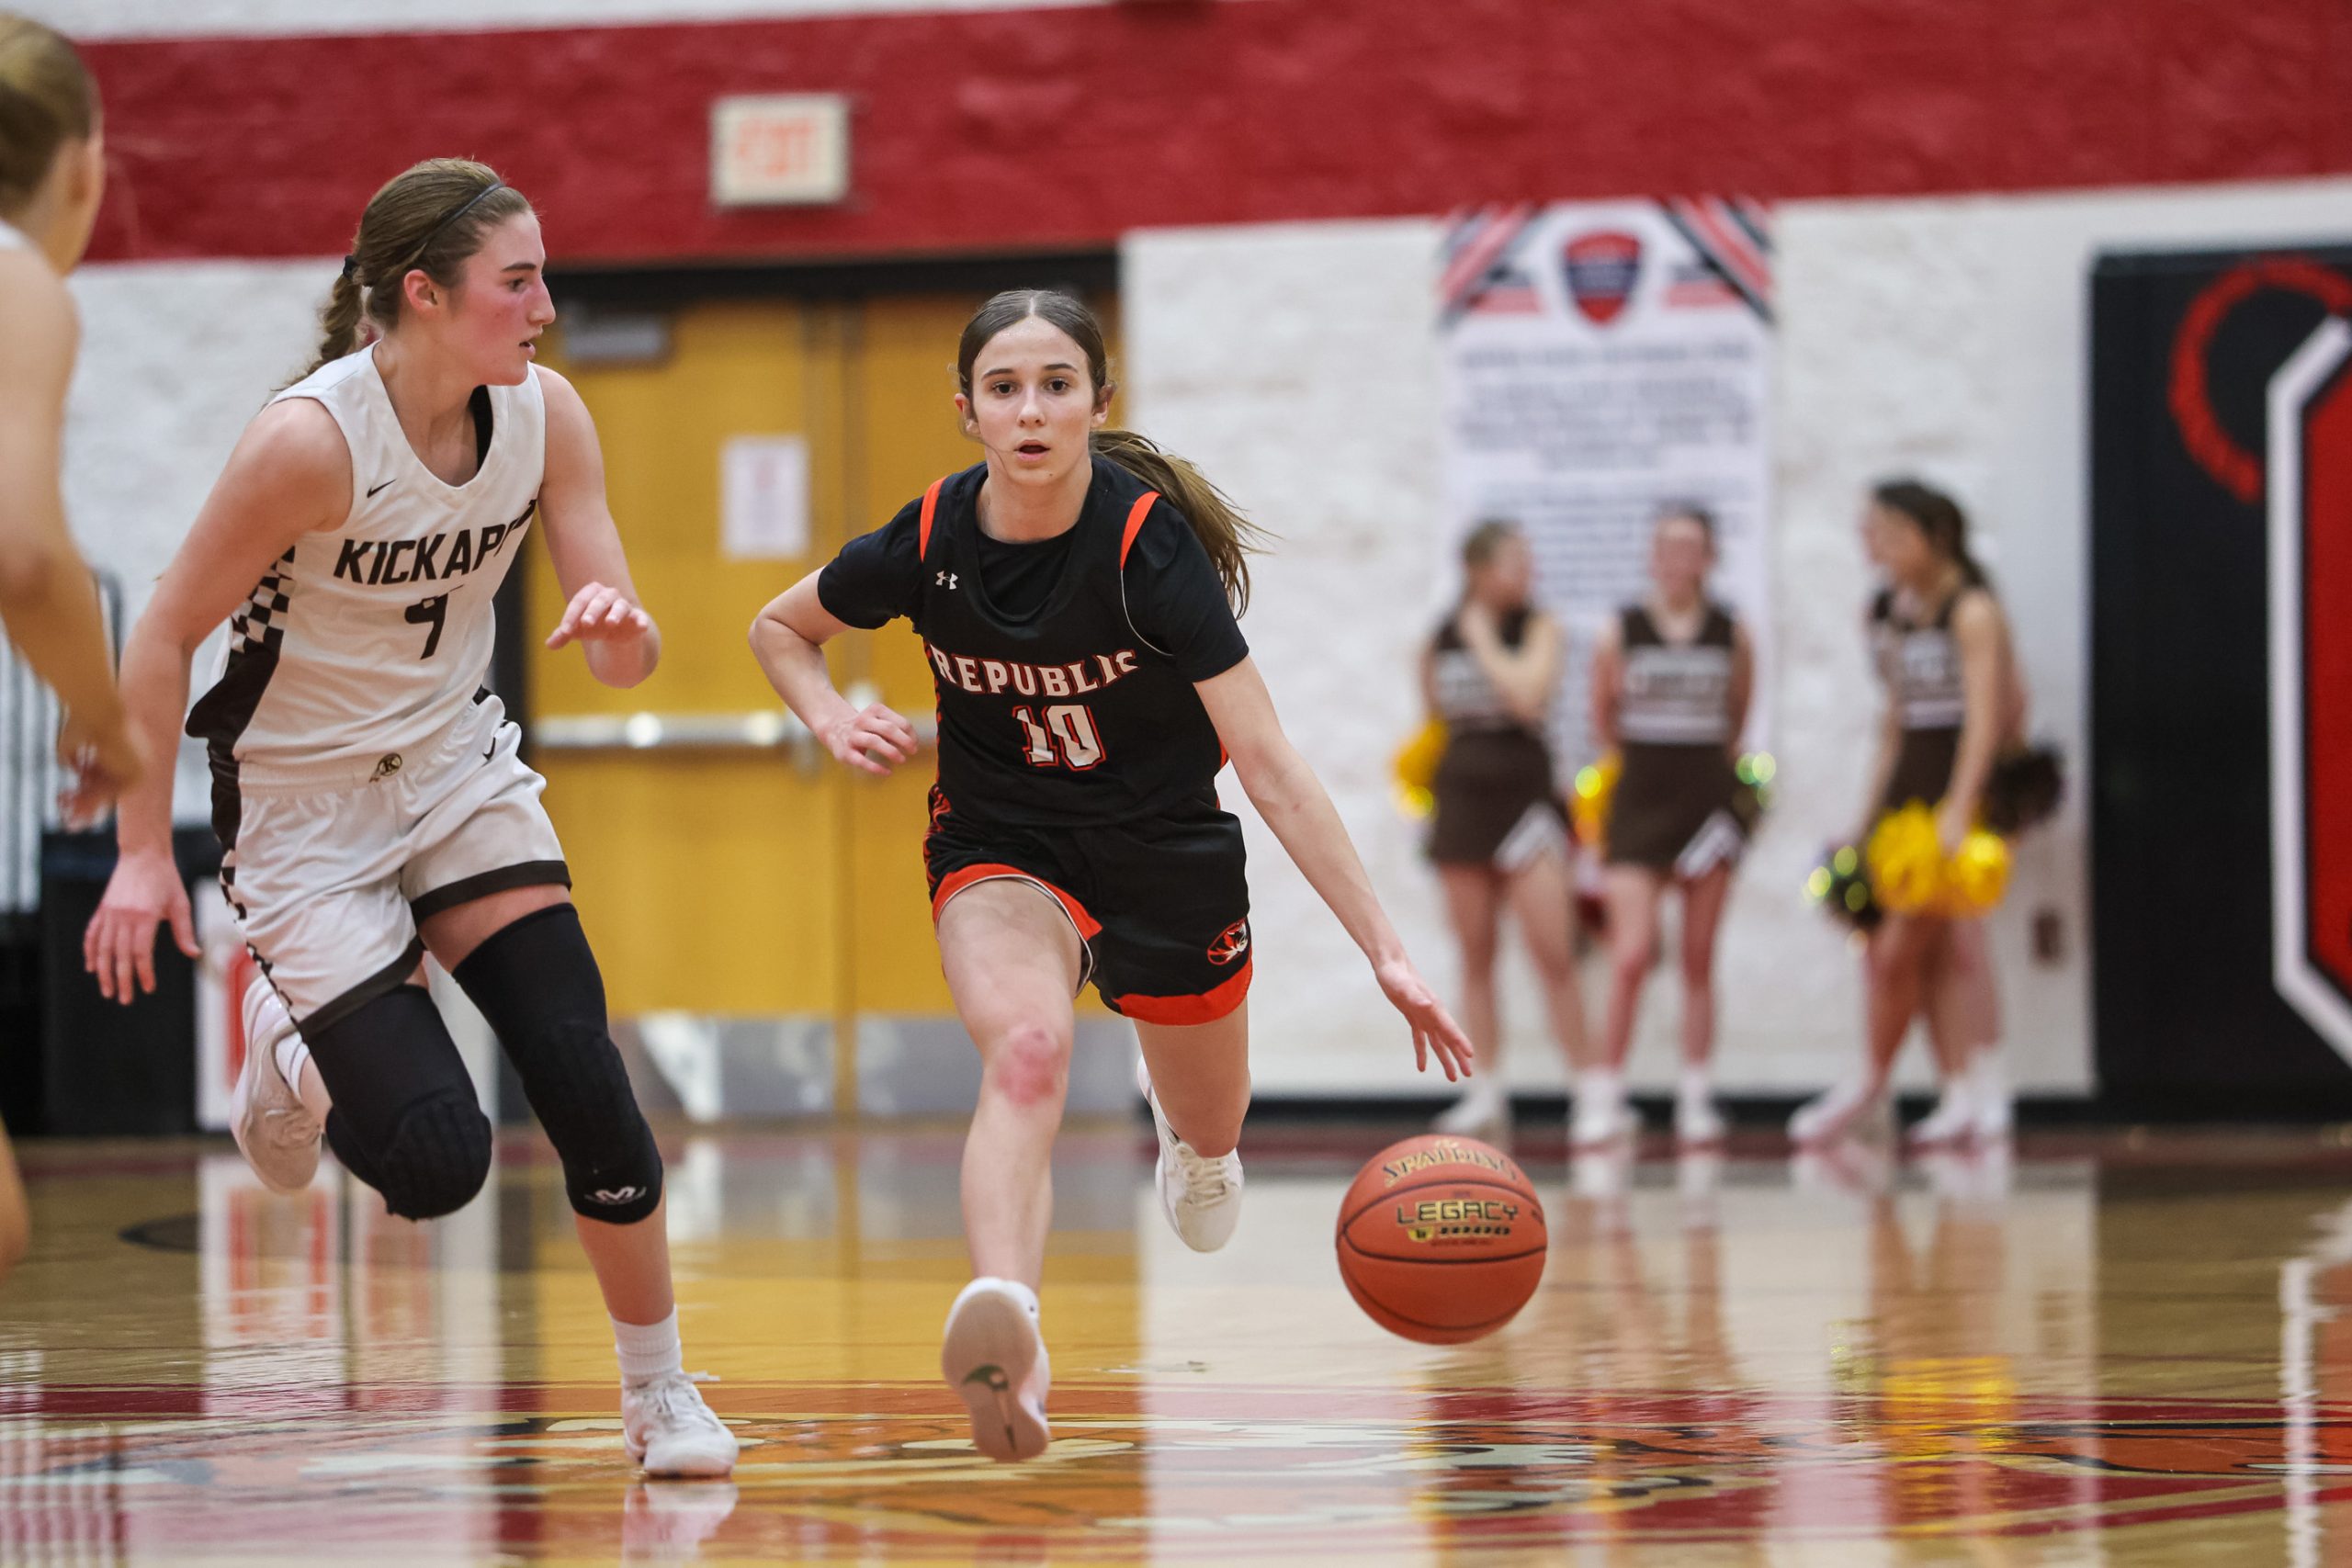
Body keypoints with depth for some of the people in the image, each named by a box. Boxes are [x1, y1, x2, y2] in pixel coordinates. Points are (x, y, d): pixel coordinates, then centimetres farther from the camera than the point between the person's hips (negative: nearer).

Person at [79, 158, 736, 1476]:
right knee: (438, 1162, -12)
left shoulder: (546, 415, -9)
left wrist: (620, 627, -31)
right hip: (303, 809, -5)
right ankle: (296, 1056, 23)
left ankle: (661, 1395, 6)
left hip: (459, 769, 5)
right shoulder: (313, 437, -26)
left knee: (582, 1074, -10)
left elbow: (624, 662, -7)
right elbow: (164, 636, -17)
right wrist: (145, 853, -17)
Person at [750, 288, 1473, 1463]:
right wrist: (833, 721, -15)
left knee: (1208, 1134, 20)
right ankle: (1006, 1333, -57)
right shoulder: (928, 543, -17)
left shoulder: (1149, 542, -26)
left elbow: (1270, 766, -28)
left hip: (1164, 849, 0)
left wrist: (1384, 951, -33)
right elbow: (778, 628, 6)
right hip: (1000, 843, 0)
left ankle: (1182, 1119, 61)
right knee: (1026, 1050, -33)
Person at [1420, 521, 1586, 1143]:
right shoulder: (1441, 640, 5)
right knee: (1475, 957, 7)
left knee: (1554, 954, -10)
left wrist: (1483, 641, -12)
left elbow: (1528, 694, -21)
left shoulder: (1538, 628, -3)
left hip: (1525, 798, -3)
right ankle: (1487, 1093, 14)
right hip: (1462, 799, 3)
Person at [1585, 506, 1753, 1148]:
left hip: (1708, 801, 1)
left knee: (1699, 961, 5)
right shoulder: (1620, 633, -1)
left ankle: (1696, 1098, 11)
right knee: (1632, 956, -11)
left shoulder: (1731, 637, 2)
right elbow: (1602, 723, 8)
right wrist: (1646, 763, 6)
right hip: (1638, 804, -1)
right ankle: (1604, 1094, -3)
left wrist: (1715, 768, 7)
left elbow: (1736, 723, 13)